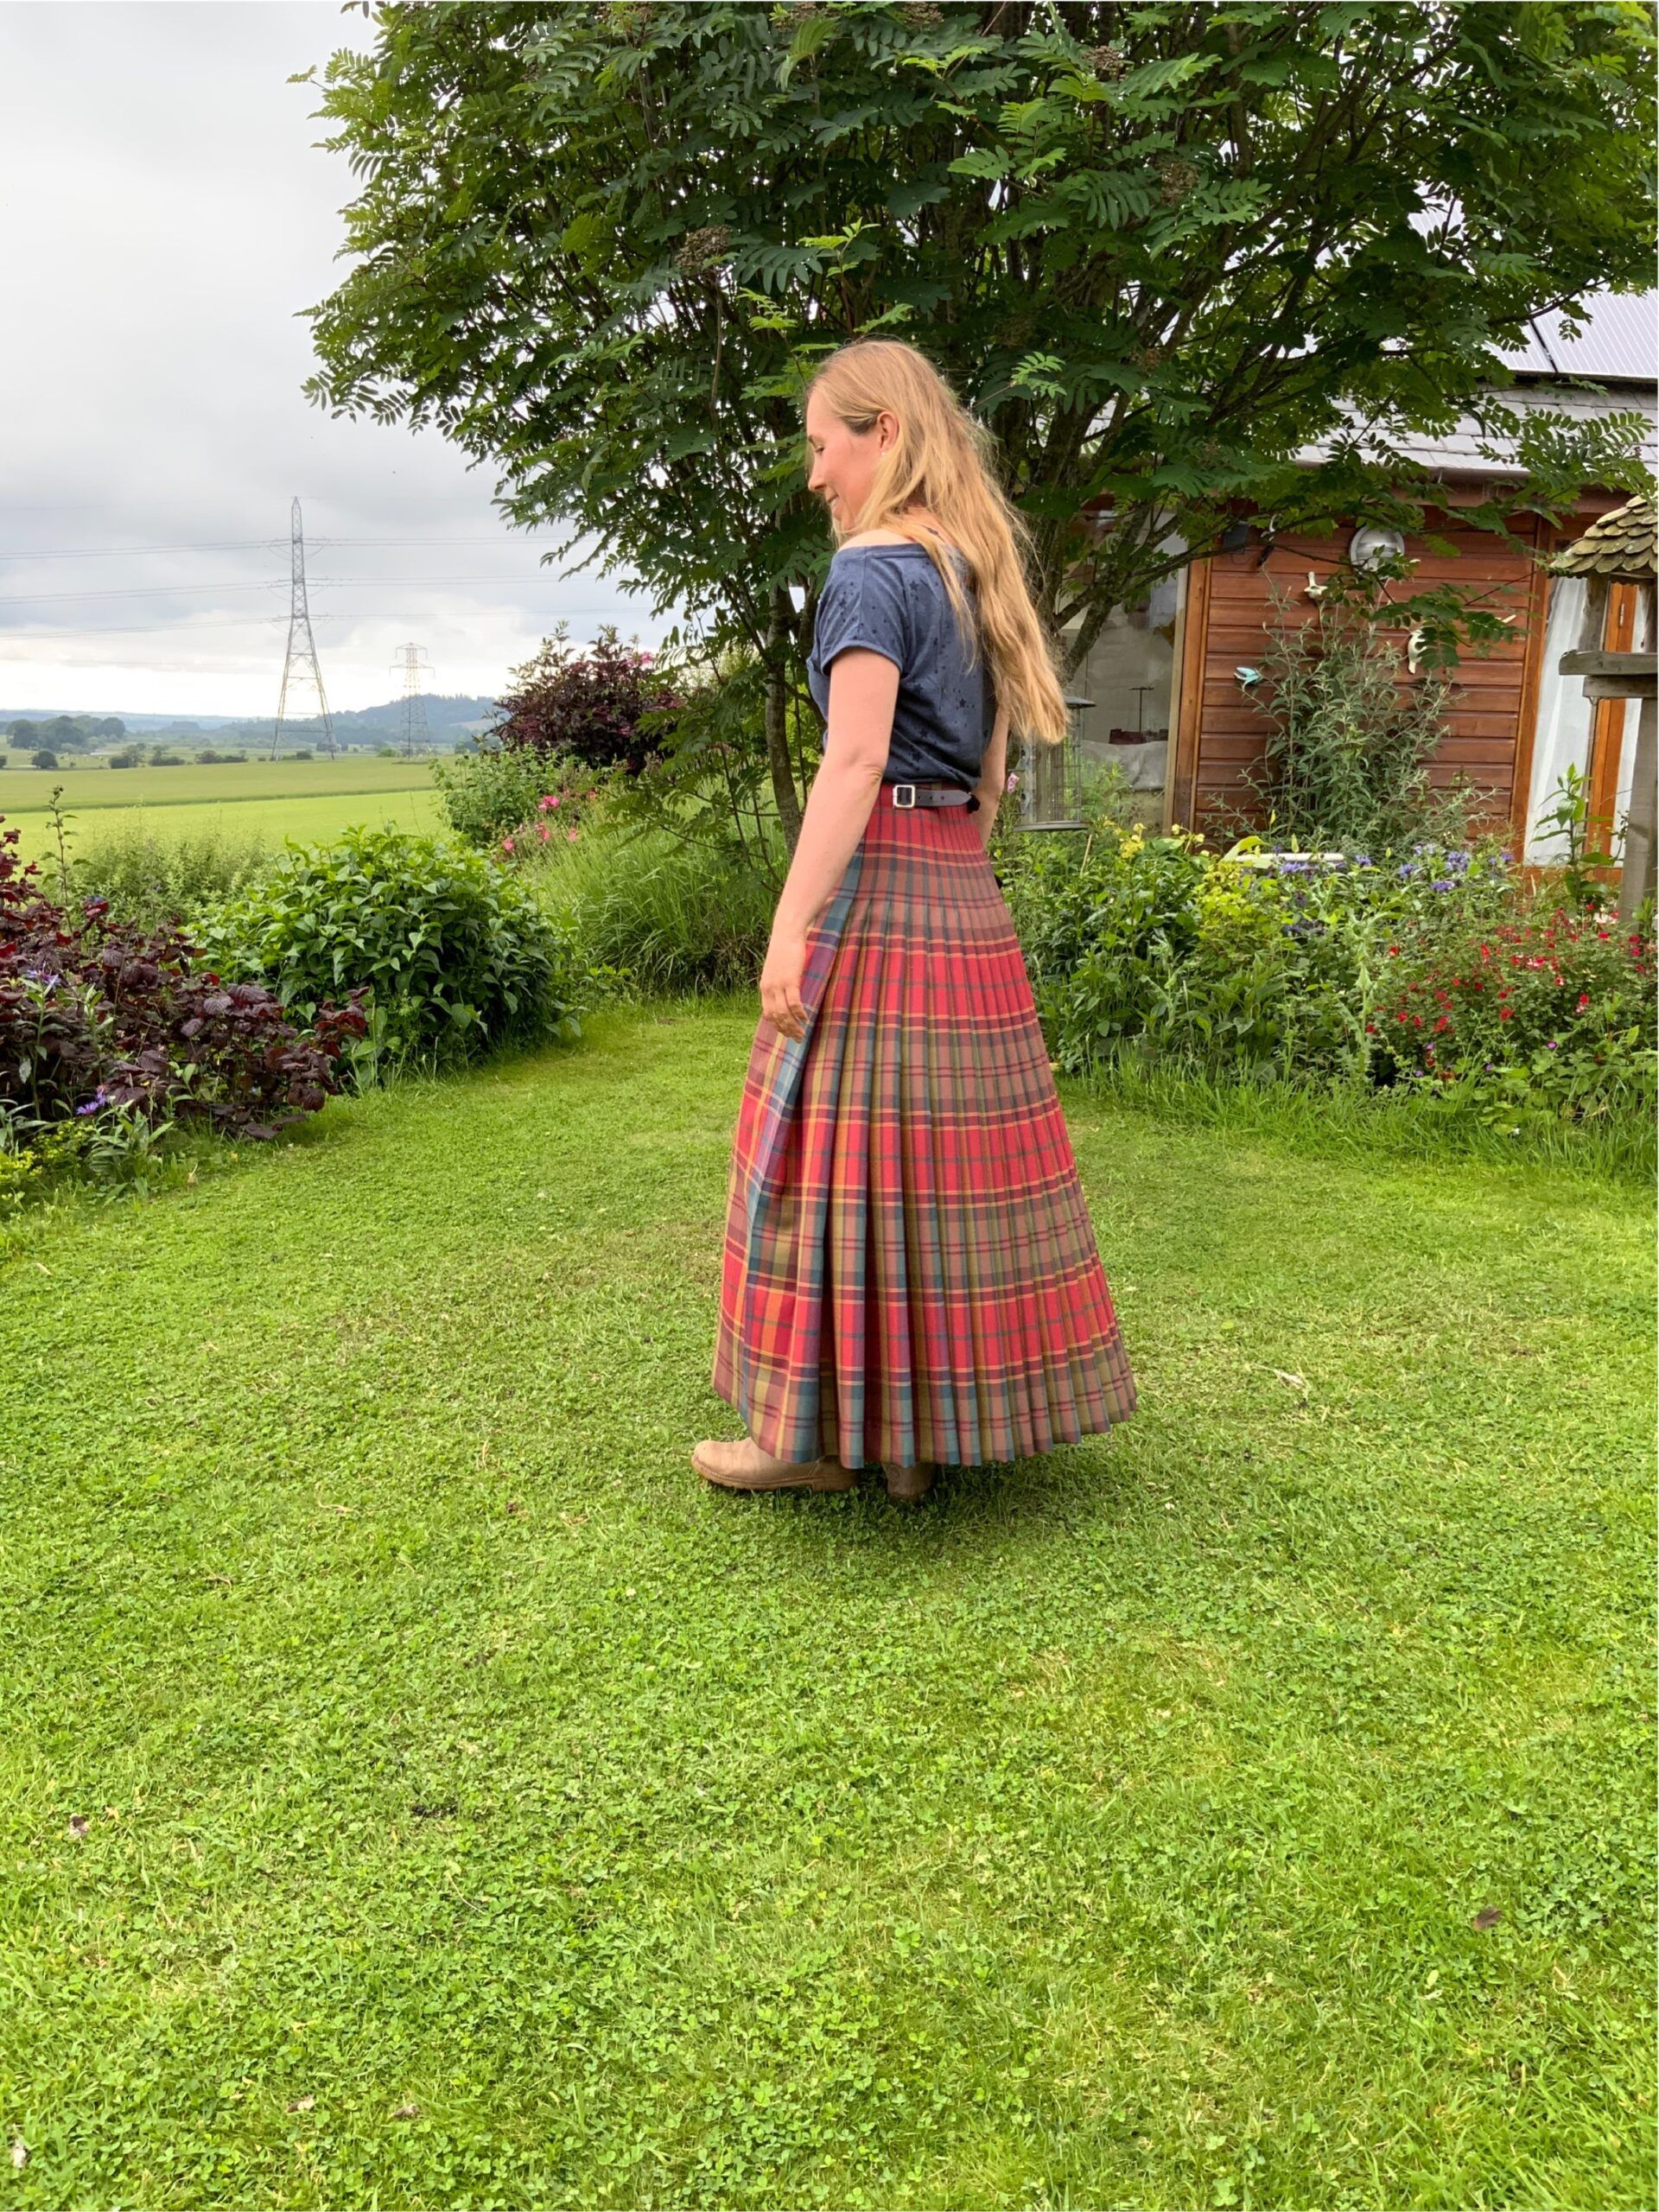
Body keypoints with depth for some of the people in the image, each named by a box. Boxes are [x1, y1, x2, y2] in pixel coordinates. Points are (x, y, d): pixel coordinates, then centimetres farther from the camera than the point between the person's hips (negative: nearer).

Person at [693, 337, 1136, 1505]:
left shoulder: (874, 571, -9)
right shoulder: (970, 572, 18)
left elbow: (854, 762, -19)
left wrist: (789, 925, -21)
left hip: (877, 883, -9)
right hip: (963, 890, 9)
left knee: (852, 1150, -3)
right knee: (947, 1147, 11)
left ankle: (828, 1430, 7)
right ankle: (929, 1420, 21)